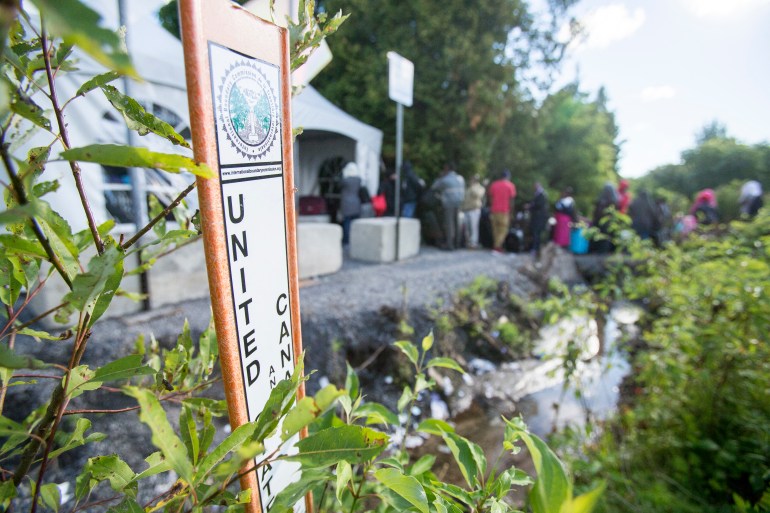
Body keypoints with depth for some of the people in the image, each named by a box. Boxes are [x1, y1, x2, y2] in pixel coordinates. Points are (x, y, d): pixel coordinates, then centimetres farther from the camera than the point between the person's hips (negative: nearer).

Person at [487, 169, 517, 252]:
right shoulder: (510, 185, -1)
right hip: (504, 211, -4)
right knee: (503, 230, -1)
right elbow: (511, 200, -5)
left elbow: (490, 198, 9)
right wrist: (511, 211, 1)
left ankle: (496, 246, 18)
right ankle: (497, 247, -13)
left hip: (494, 210, 4)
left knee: (495, 229, 12)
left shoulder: (493, 184, 9)